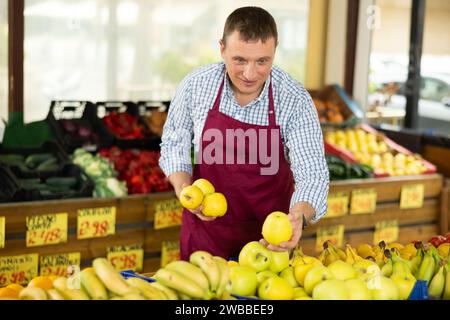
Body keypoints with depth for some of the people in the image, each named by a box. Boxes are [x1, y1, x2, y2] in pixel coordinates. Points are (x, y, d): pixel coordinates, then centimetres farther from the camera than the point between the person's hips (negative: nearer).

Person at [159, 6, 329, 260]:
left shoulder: (296, 100, -18)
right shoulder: (195, 85, -13)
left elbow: (312, 175, -20)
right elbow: (174, 142, 3)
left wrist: (299, 216, -40)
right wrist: (183, 188, -15)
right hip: (206, 227, 1)